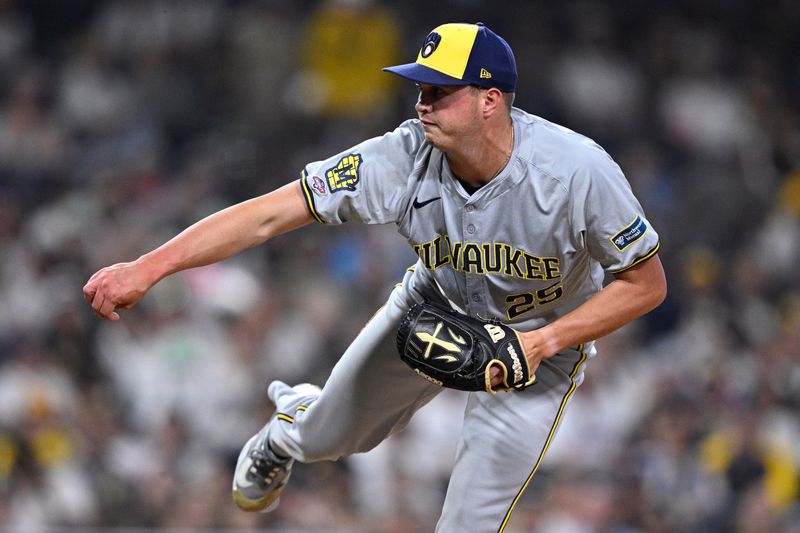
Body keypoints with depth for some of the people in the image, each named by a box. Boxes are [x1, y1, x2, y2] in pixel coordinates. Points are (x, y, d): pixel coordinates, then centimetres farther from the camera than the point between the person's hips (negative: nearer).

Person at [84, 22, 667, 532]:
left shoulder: (579, 172, -36)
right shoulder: (405, 158, -30)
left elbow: (647, 283, -23)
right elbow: (270, 214, -32)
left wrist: (541, 343, -33)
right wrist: (148, 267, -41)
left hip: (542, 338, -3)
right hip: (435, 305, 3)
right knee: (331, 435, 18)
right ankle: (293, 426, 57)